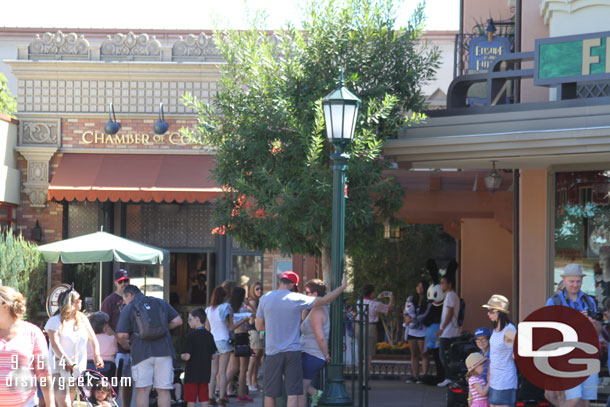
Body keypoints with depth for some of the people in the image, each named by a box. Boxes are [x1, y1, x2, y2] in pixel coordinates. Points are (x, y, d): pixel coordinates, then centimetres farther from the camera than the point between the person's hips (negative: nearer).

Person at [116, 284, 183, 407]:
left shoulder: (128, 308, 6)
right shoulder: (161, 303, 16)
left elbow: (122, 335, -2)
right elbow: (178, 321, 13)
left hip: (142, 352, -2)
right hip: (163, 351, 2)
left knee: (142, 390, 2)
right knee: (164, 390, 3)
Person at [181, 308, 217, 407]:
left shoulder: (191, 335, -13)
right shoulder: (209, 335, 5)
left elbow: (187, 357, -17)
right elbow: (213, 355, 9)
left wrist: (182, 356, 4)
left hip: (192, 374, -5)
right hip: (205, 373, 5)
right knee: (204, 399, 8)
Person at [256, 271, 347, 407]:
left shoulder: (265, 298, 0)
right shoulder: (297, 299, -4)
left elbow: (259, 326, 8)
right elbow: (325, 300, 5)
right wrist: (342, 287, 17)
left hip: (273, 353, 1)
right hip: (293, 352, -1)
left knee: (270, 393, 9)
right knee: (293, 392, -2)